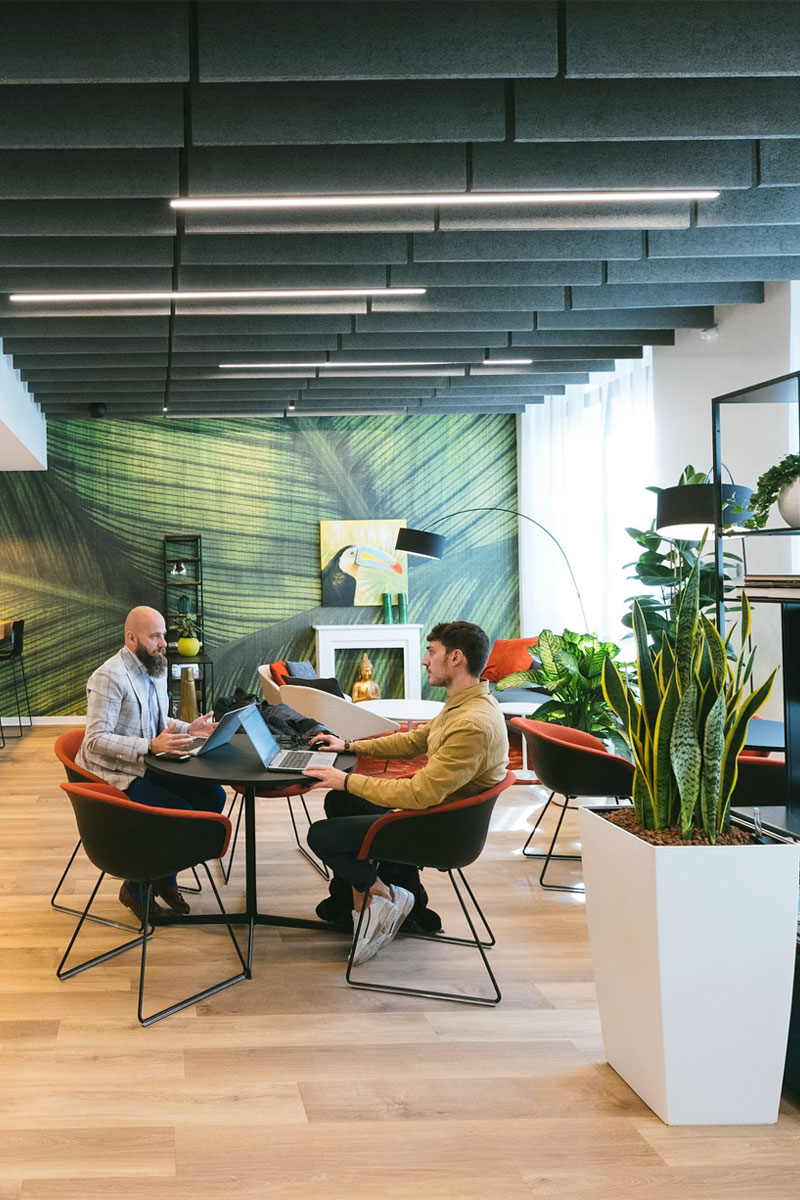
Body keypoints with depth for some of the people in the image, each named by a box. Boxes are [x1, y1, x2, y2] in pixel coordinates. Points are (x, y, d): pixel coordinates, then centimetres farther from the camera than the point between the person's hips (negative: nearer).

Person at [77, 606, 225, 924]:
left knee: (212, 795, -5)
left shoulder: (156, 668, 9)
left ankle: (165, 875, 10)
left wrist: (188, 729, 2)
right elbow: (96, 740, -25)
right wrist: (151, 746, -33)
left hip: (149, 766, 9)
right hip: (114, 774, -9)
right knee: (180, 812, -23)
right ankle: (135, 887, -1)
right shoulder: (109, 677, -20)